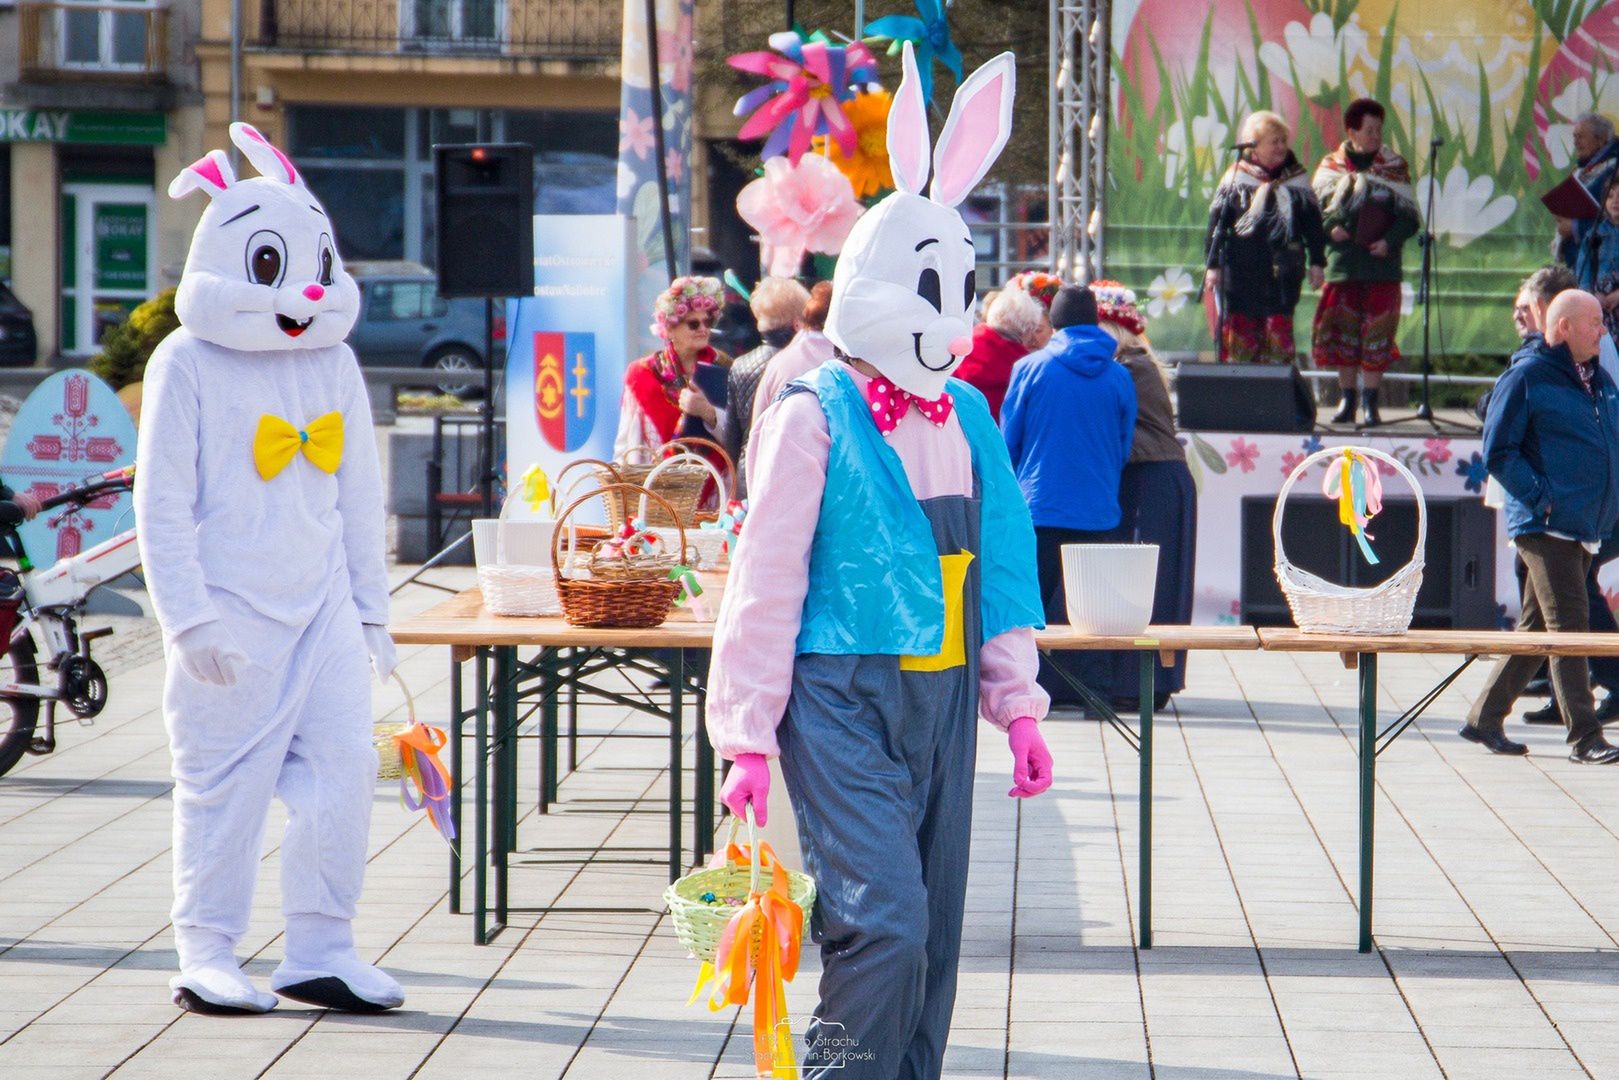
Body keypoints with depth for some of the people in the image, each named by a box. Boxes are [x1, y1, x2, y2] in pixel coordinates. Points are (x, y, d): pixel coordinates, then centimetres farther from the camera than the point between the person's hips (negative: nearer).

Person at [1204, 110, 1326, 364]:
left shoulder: (1297, 179, 7)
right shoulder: (1236, 177, 1)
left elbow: (1313, 223, 12)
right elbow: (1217, 222, 2)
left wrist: (1317, 262, 7)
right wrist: (1213, 264, -1)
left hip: (1283, 273, 1)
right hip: (1242, 271, -1)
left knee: (1279, 328, -1)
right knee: (1240, 327, 1)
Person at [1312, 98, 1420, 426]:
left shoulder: (1394, 166, 7)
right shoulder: (1331, 165, 9)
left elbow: (1410, 217, 4)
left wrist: (1389, 241, -12)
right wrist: (1330, 229, -10)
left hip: (1381, 263, -1)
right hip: (1342, 261, 1)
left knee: (1377, 330, -4)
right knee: (1343, 329, 2)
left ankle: (1370, 402, 2)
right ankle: (1347, 400, 11)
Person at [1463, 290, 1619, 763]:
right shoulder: (1526, 377, -7)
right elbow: (1498, 452, -10)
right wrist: (1542, 498, -16)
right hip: (1546, 528, -8)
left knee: (1537, 628, 12)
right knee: (1568, 626, -9)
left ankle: (1485, 719, 21)